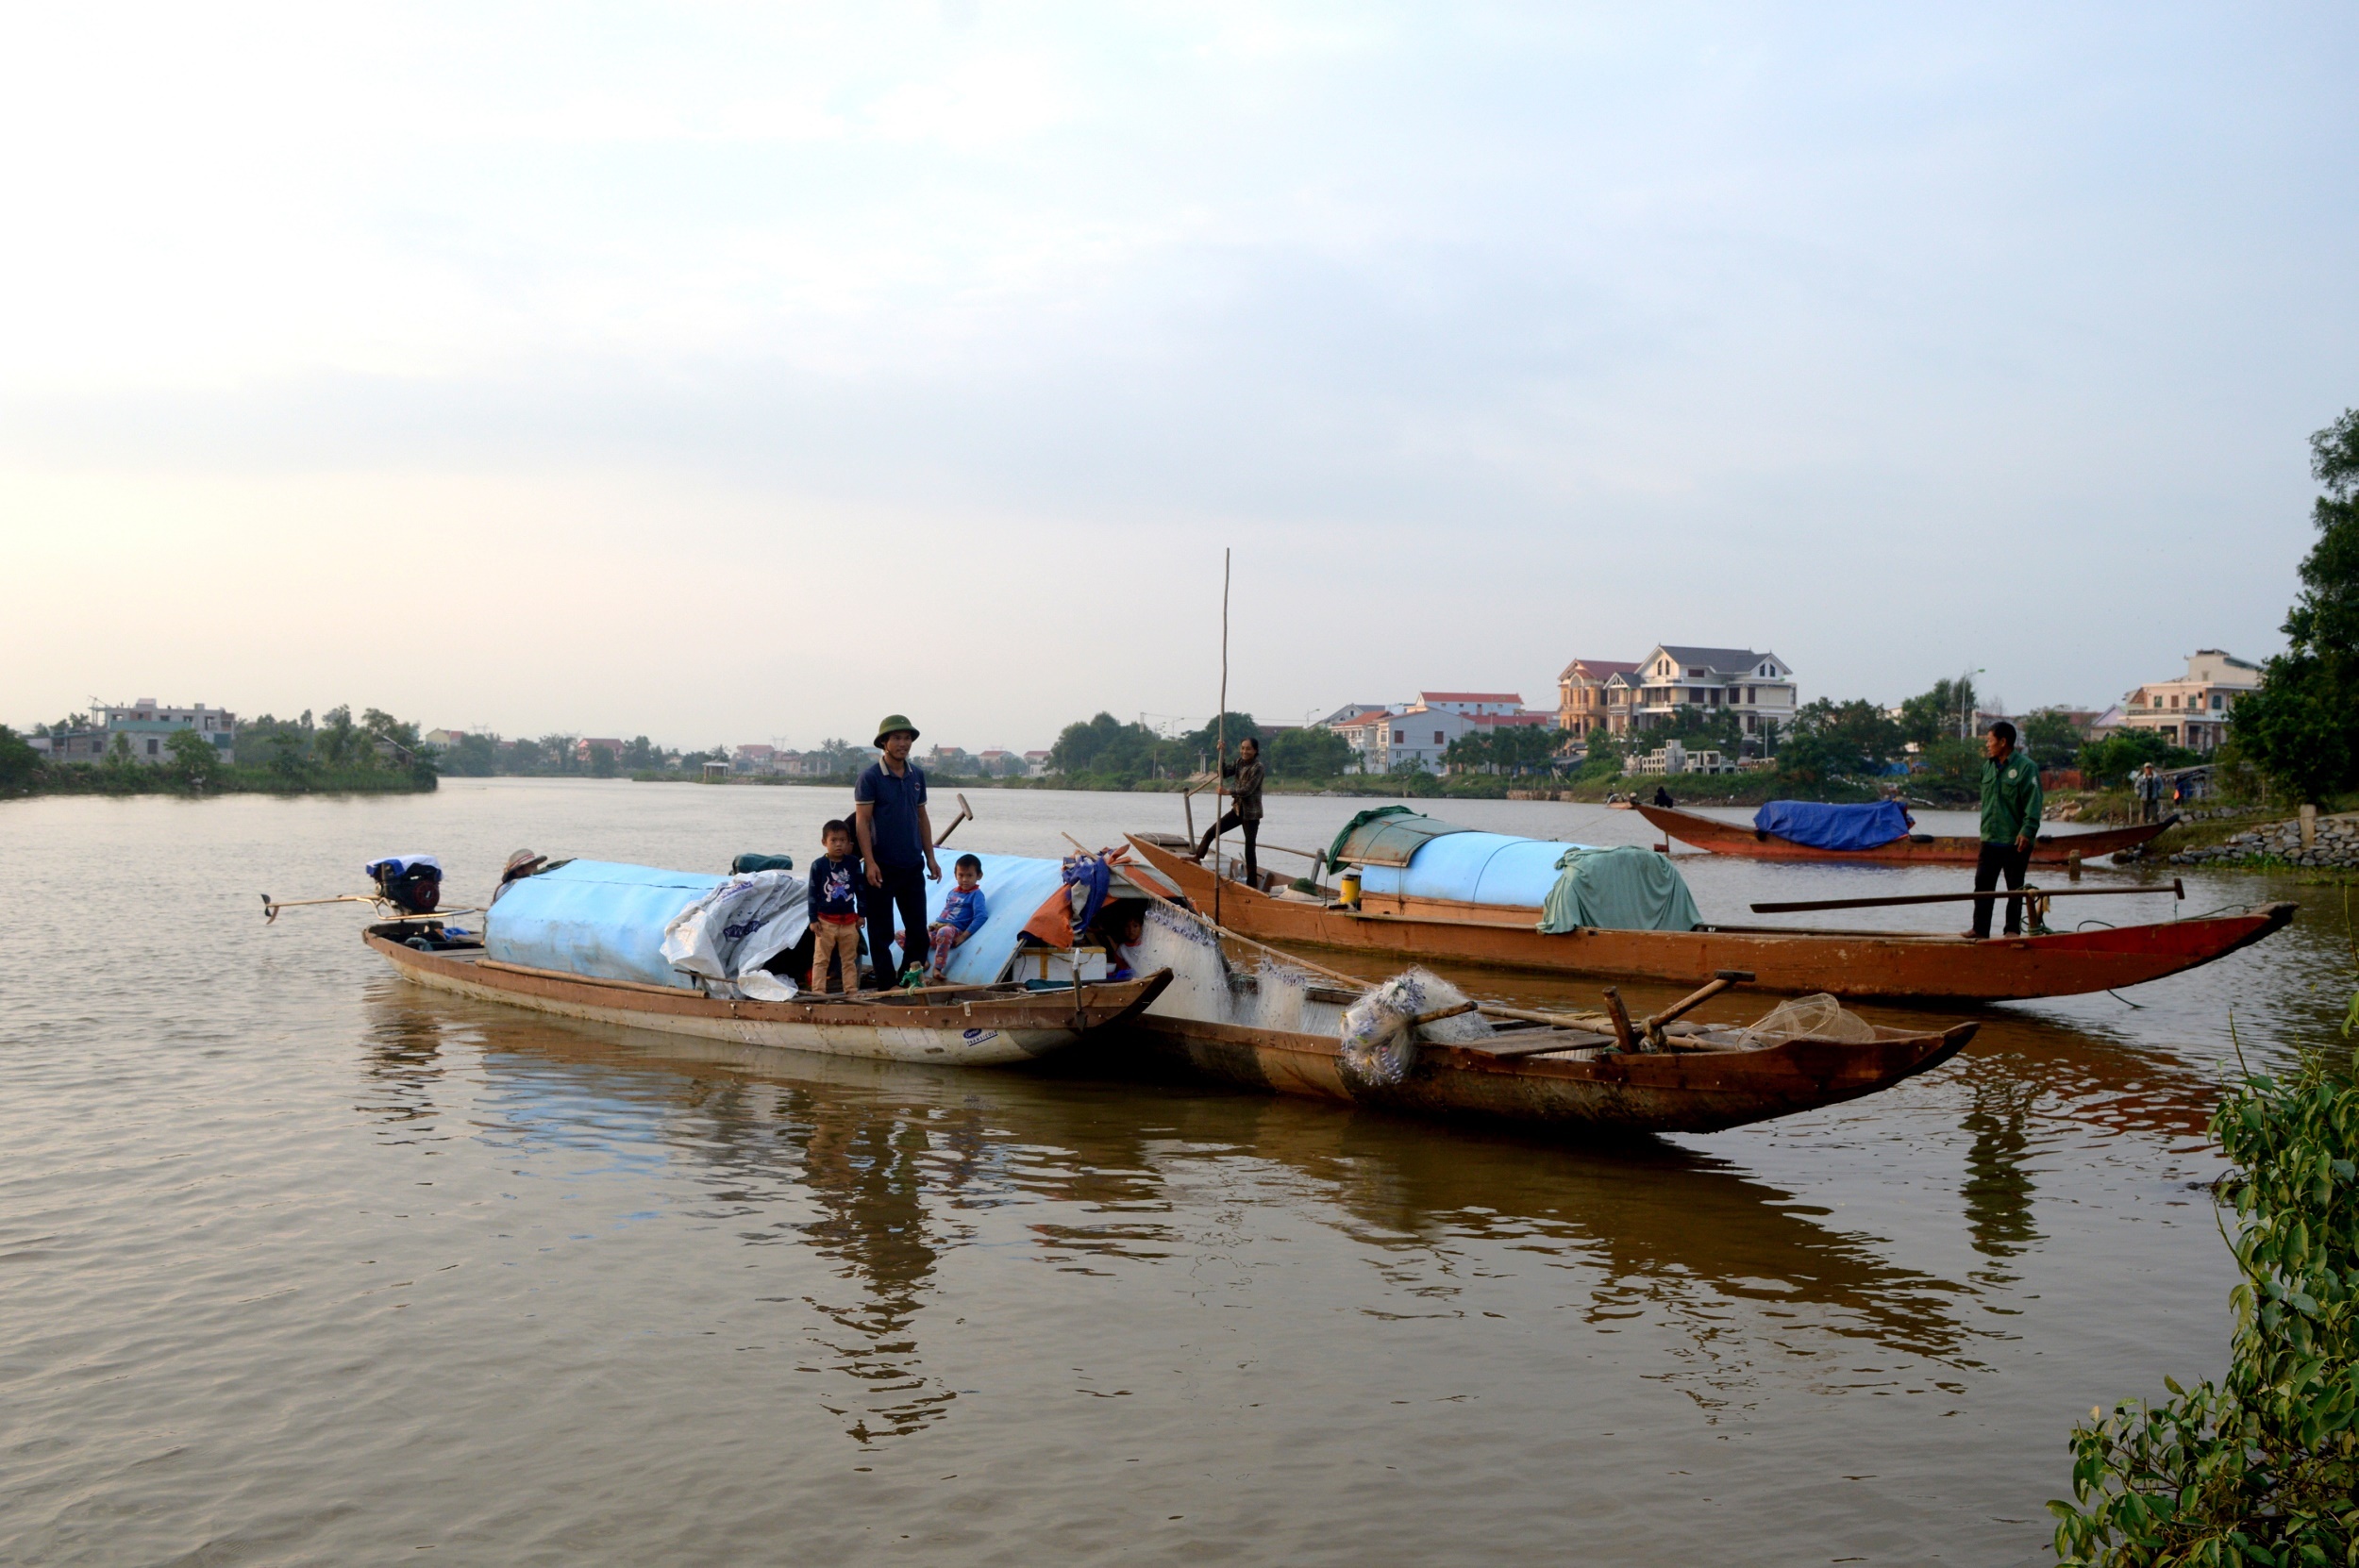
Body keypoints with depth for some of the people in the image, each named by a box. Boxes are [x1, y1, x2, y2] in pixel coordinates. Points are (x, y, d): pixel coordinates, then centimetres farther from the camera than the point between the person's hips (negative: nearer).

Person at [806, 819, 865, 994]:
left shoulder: (853, 863, 1)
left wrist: (861, 914, 7)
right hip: (825, 920, -2)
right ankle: (818, 990, 5)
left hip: (849, 920, 2)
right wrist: (813, 919, -6)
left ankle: (852, 990, 16)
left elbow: (860, 889, 8)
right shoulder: (818, 865, -6)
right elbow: (813, 893, -3)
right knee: (821, 958, 3)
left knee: (850, 959, 10)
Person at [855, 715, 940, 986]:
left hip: (912, 865, 5)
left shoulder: (917, 775, 9)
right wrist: (870, 863, -18)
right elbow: (862, 821, -11)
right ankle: (886, 986, 11)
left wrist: (930, 857, 10)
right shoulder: (870, 777, -8)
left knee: (918, 928, 8)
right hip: (882, 868, -5)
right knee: (882, 933, 2)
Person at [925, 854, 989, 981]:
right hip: (937, 927, 8)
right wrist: (934, 924, 12)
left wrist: (964, 936, -19)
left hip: (954, 930, -7)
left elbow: (981, 916, -15)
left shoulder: (976, 894, -1)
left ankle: (937, 968, -41)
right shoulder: (953, 892, 22)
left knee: (944, 932, -46)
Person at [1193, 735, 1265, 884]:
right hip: (1238, 809, 7)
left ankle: (1252, 883, 0)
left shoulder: (1257, 767, -15)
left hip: (1251, 813, -7)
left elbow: (1248, 789, -22)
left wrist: (1230, 792, -33)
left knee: (1249, 848, -6)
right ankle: (1197, 859, 23)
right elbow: (1223, 773, 0)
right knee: (1210, 833, 9)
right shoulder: (1239, 762, 7)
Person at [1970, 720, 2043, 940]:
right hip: (1990, 839, 6)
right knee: (1982, 885, 4)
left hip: (2016, 841, -6)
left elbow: (2033, 804, -13)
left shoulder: (2026, 767, -8)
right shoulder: (1988, 767, 12)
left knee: (2015, 888, 5)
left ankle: (2013, 929, 13)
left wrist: (2027, 831, -21)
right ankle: (1980, 929, 8)